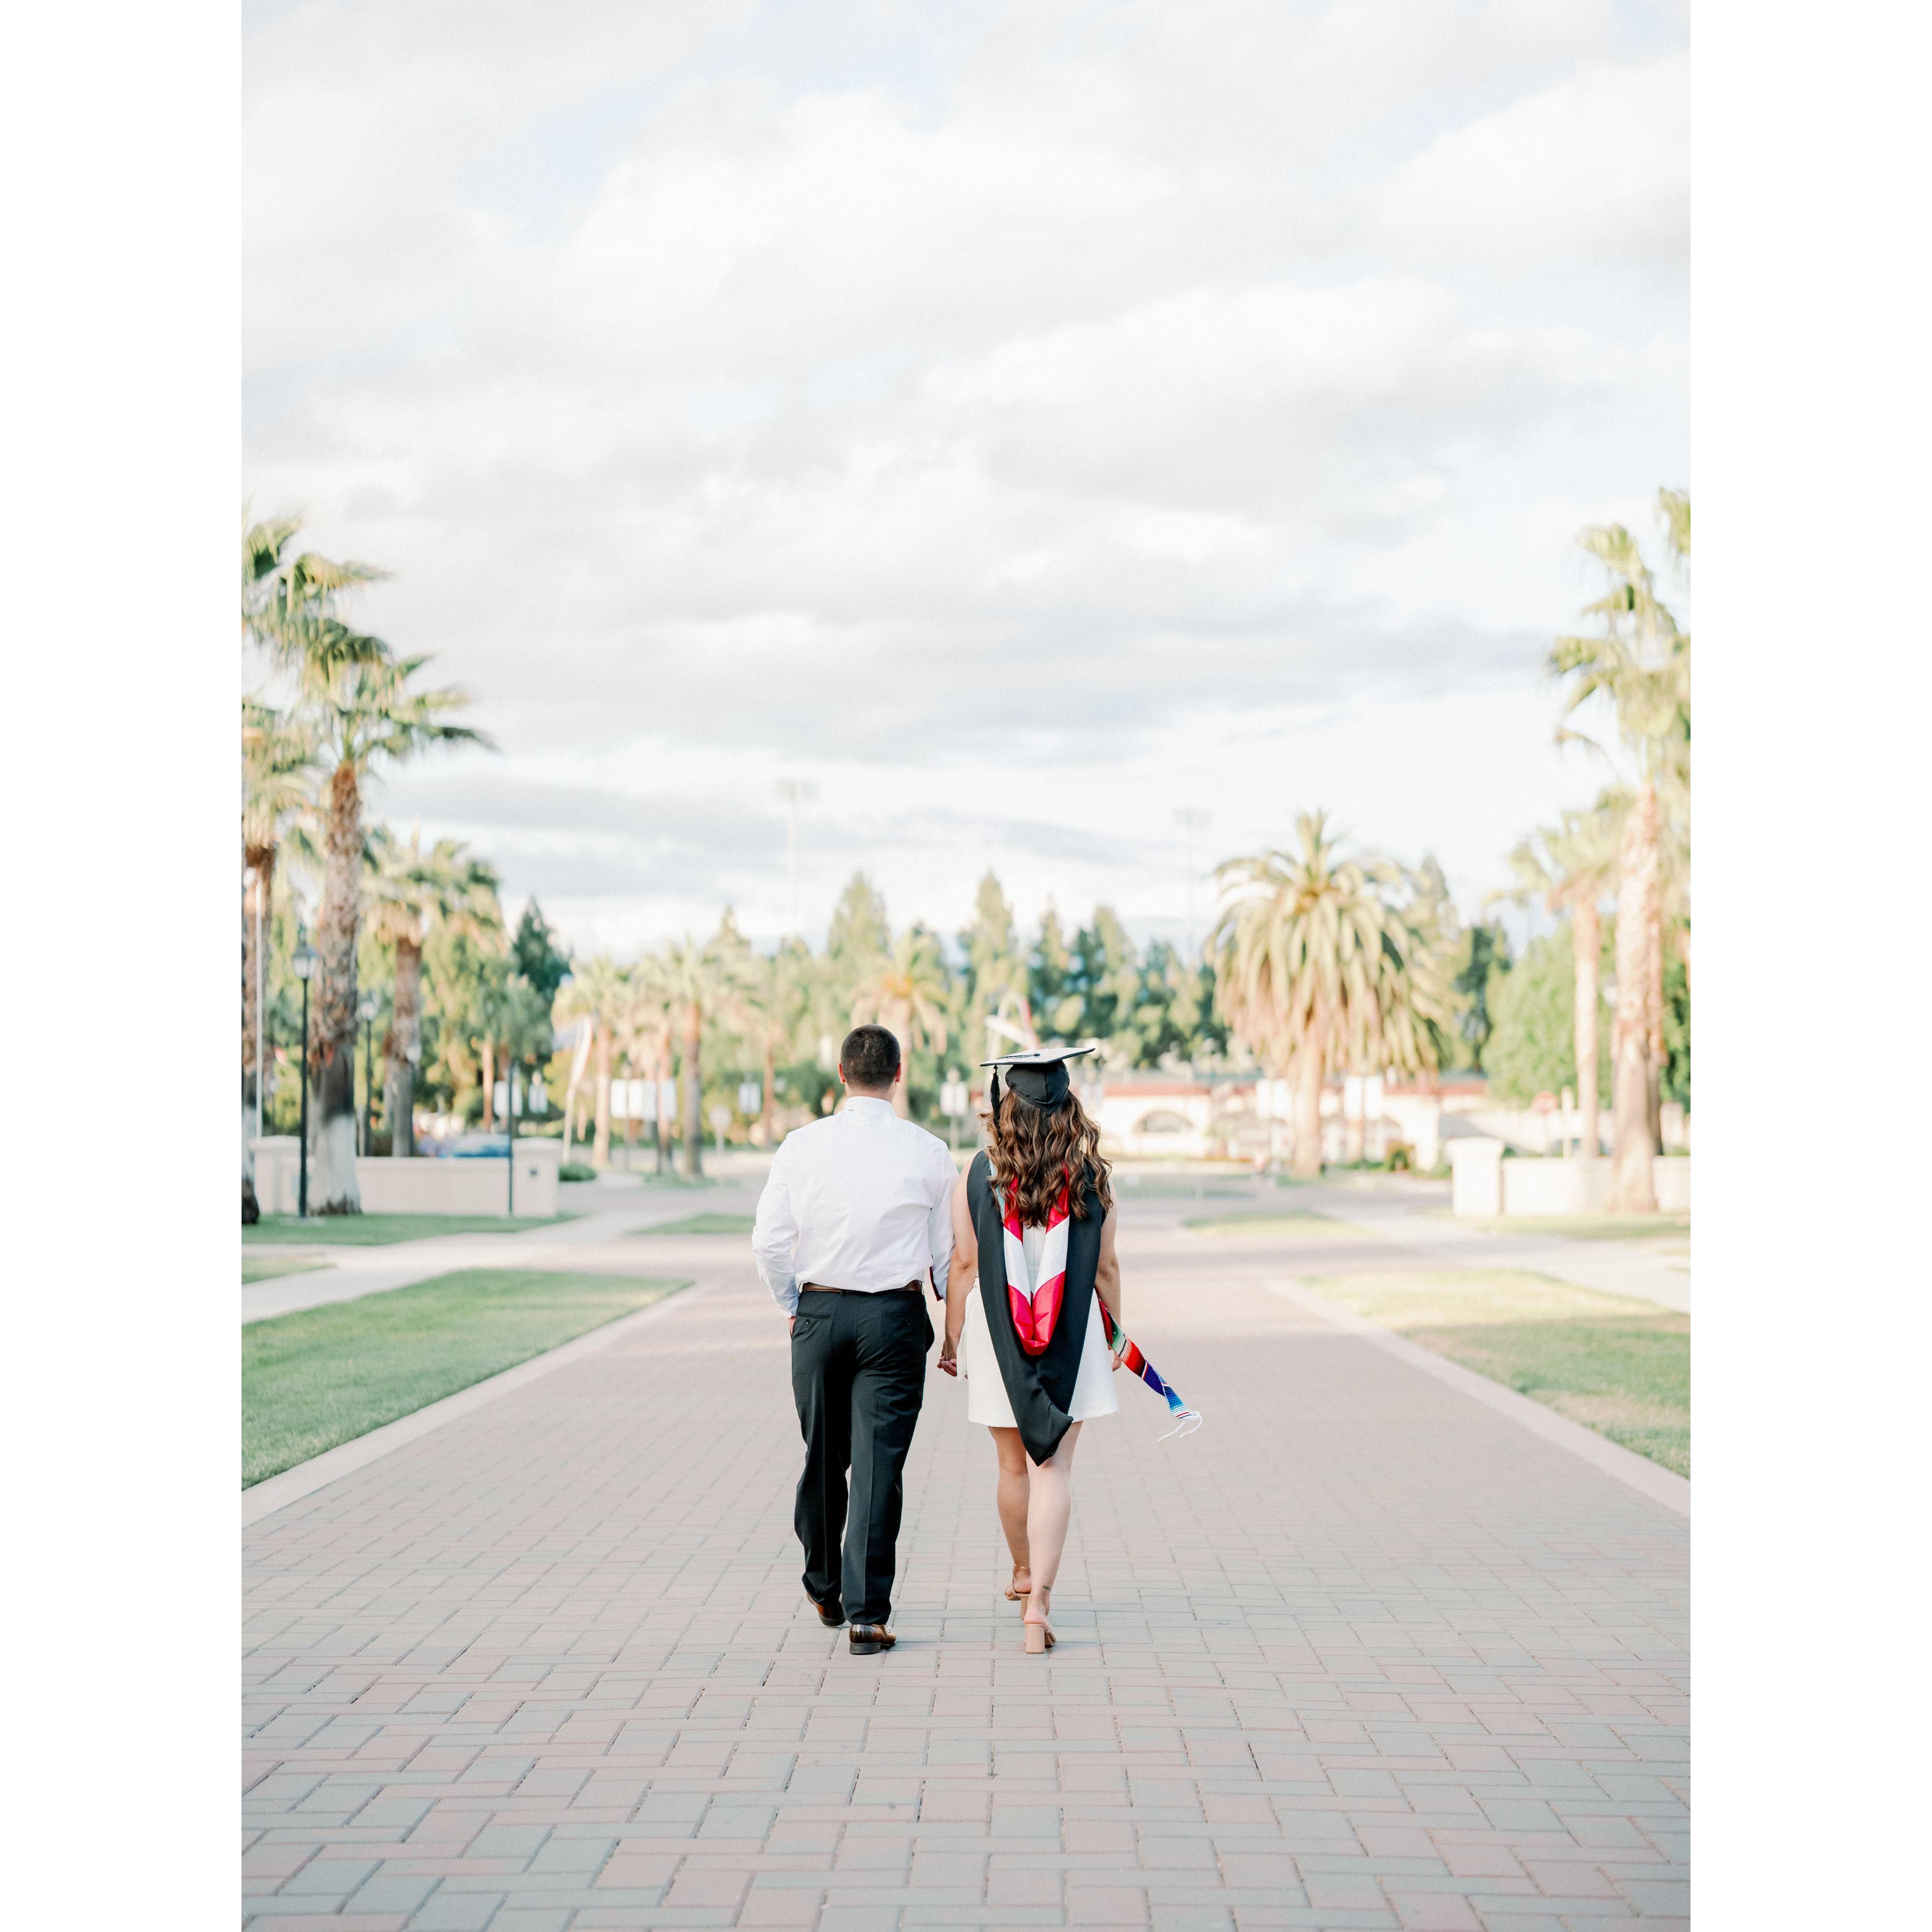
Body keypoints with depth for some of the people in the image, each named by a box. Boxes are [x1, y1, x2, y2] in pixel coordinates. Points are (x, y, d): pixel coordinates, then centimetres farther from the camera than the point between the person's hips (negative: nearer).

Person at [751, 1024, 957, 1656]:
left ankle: (824, 1589, 33)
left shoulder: (801, 1147, -3)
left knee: (823, 1458, 17)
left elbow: (769, 1242, -1)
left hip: (819, 1313, 2)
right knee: (879, 1465, -1)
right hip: (895, 1317, -2)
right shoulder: (928, 1152, -5)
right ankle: (867, 1614, -4)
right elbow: (949, 1250, 0)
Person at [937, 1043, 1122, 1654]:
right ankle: (1038, 1602, -14)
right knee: (1054, 1469, -2)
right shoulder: (1090, 1176, -5)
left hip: (998, 1338, 1)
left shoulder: (980, 1173, -6)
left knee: (1015, 1467, 18)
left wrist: (951, 1337, 7)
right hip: (1072, 1342, -1)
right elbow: (1106, 1267, 1)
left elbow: (963, 1265, -4)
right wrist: (1116, 1335, 16)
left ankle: (1024, 1576, 39)